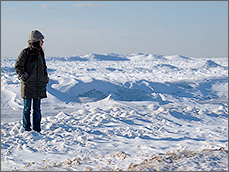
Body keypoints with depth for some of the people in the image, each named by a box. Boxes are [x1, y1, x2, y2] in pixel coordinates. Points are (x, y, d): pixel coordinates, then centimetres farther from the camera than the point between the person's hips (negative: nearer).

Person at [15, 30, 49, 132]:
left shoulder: (40, 53, 12)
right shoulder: (25, 52, -7)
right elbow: (17, 67, -6)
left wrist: (46, 78, 13)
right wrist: (24, 77, -14)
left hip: (39, 85, 5)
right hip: (28, 85, -5)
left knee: (37, 108, 8)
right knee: (27, 108, 1)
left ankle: (37, 128, 15)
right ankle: (27, 129, 9)